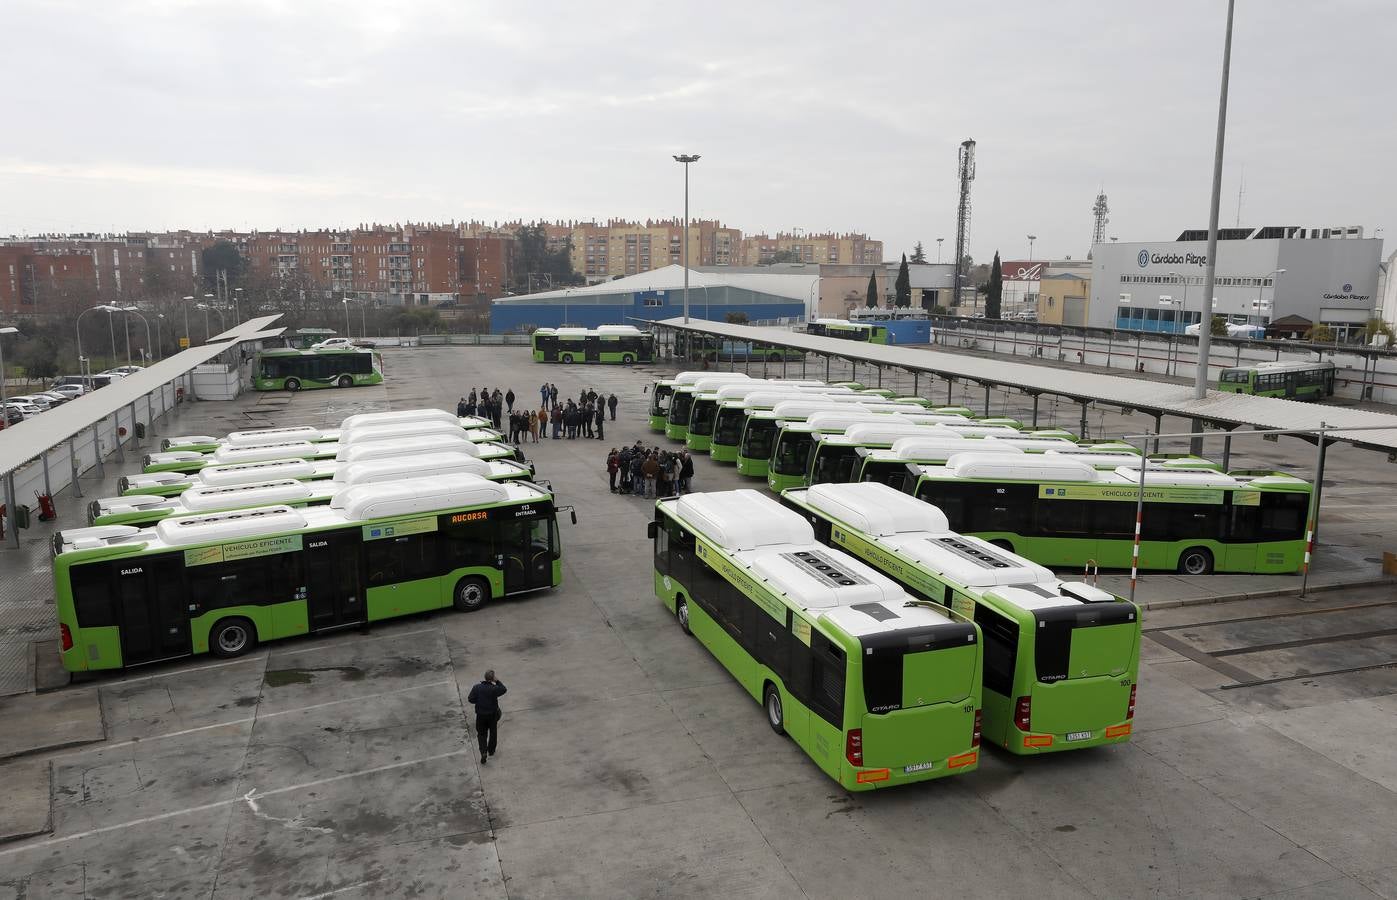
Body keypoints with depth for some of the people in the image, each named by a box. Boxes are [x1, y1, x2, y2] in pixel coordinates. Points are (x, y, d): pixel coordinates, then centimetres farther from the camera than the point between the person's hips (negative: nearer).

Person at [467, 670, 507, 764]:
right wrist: (497, 681, -8)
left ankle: (483, 752, 1)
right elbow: (504, 689, -4)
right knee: (493, 732, 20)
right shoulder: (494, 689, -21)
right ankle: (491, 751, 35)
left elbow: (470, 699, -8)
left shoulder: (476, 688, -13)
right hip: (492, 714, -1)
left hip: (480, 715, 1)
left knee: (482, 734, 15)